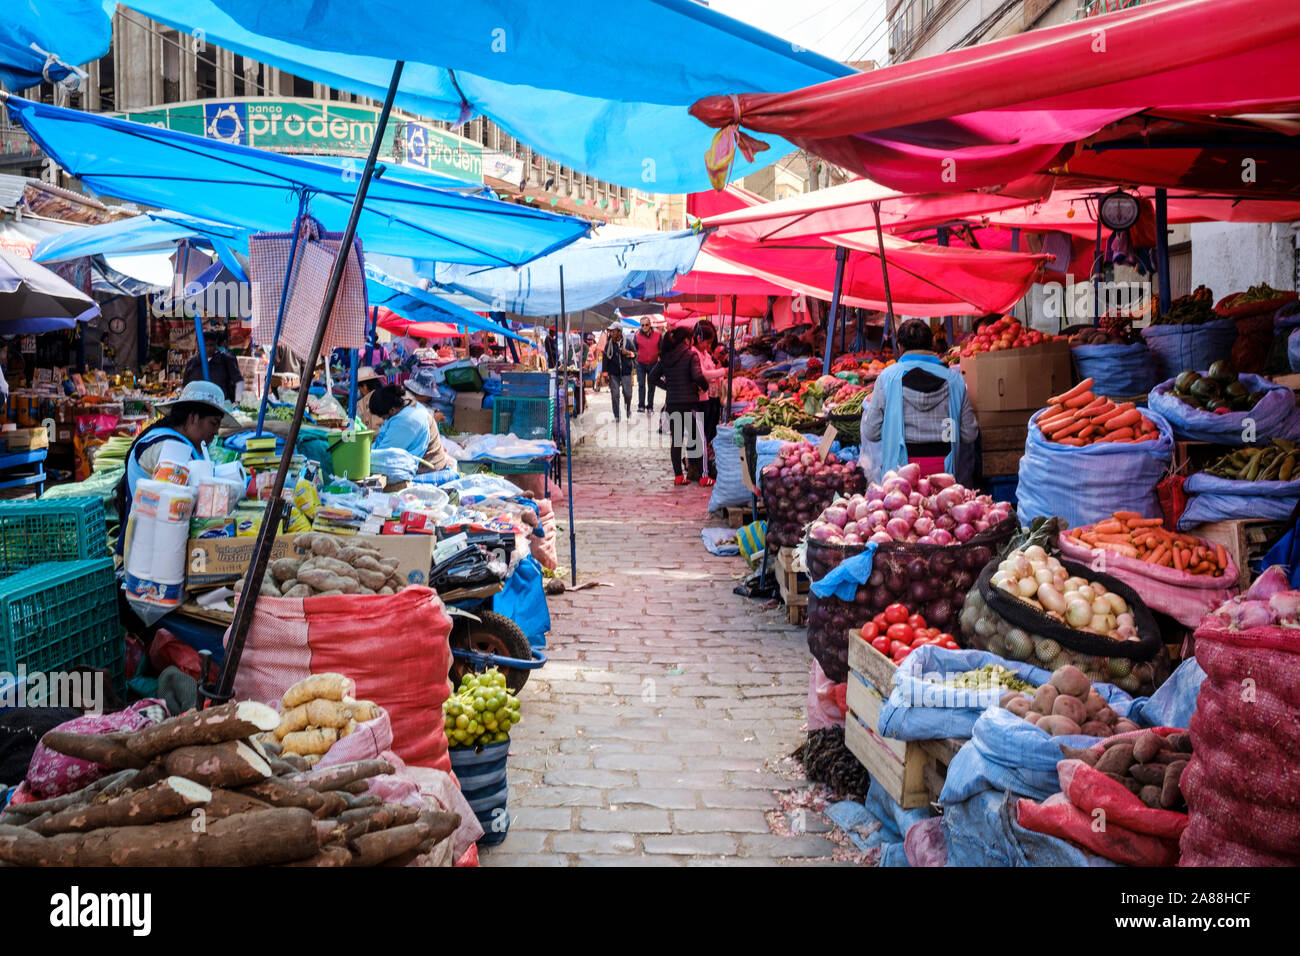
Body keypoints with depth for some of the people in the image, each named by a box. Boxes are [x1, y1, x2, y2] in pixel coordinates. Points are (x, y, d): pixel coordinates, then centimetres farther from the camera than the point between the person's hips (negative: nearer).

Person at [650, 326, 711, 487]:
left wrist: (667, 386, 12)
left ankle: (678, 476, 10)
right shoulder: (691, 354, -8)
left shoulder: (666, 356, 8)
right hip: (689, 401, -5)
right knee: (698, 438, 4)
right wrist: (705, 386, -1)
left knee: (676, 439, 9)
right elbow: (697, 376, -18)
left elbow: (653, 376, 10)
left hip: (671, 403, 5)